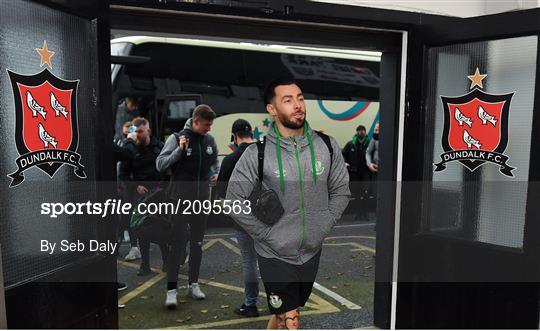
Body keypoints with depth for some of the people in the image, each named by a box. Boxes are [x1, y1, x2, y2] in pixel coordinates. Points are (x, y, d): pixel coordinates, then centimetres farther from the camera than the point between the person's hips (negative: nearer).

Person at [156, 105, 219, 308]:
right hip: (181, 198, -5)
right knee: (177, 242, -6)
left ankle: (193, 284, 25)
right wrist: (179, 150, -23)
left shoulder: (210, 140, 6)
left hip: (202, 199, 5)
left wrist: (216, 174, 2)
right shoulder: (177, 138, -8)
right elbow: (160, 165, -12)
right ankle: (171, 289, 2)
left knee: (197, 243, 12)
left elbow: (215, 162, 22)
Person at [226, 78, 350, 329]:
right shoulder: (257, 153, -16)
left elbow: (341, 191, 4)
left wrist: (323, 227, -3)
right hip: (275, 254, -4)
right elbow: (235, 200, -11)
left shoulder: (327, 146, -6)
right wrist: (266, 233, -12)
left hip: (312, 251, 4)